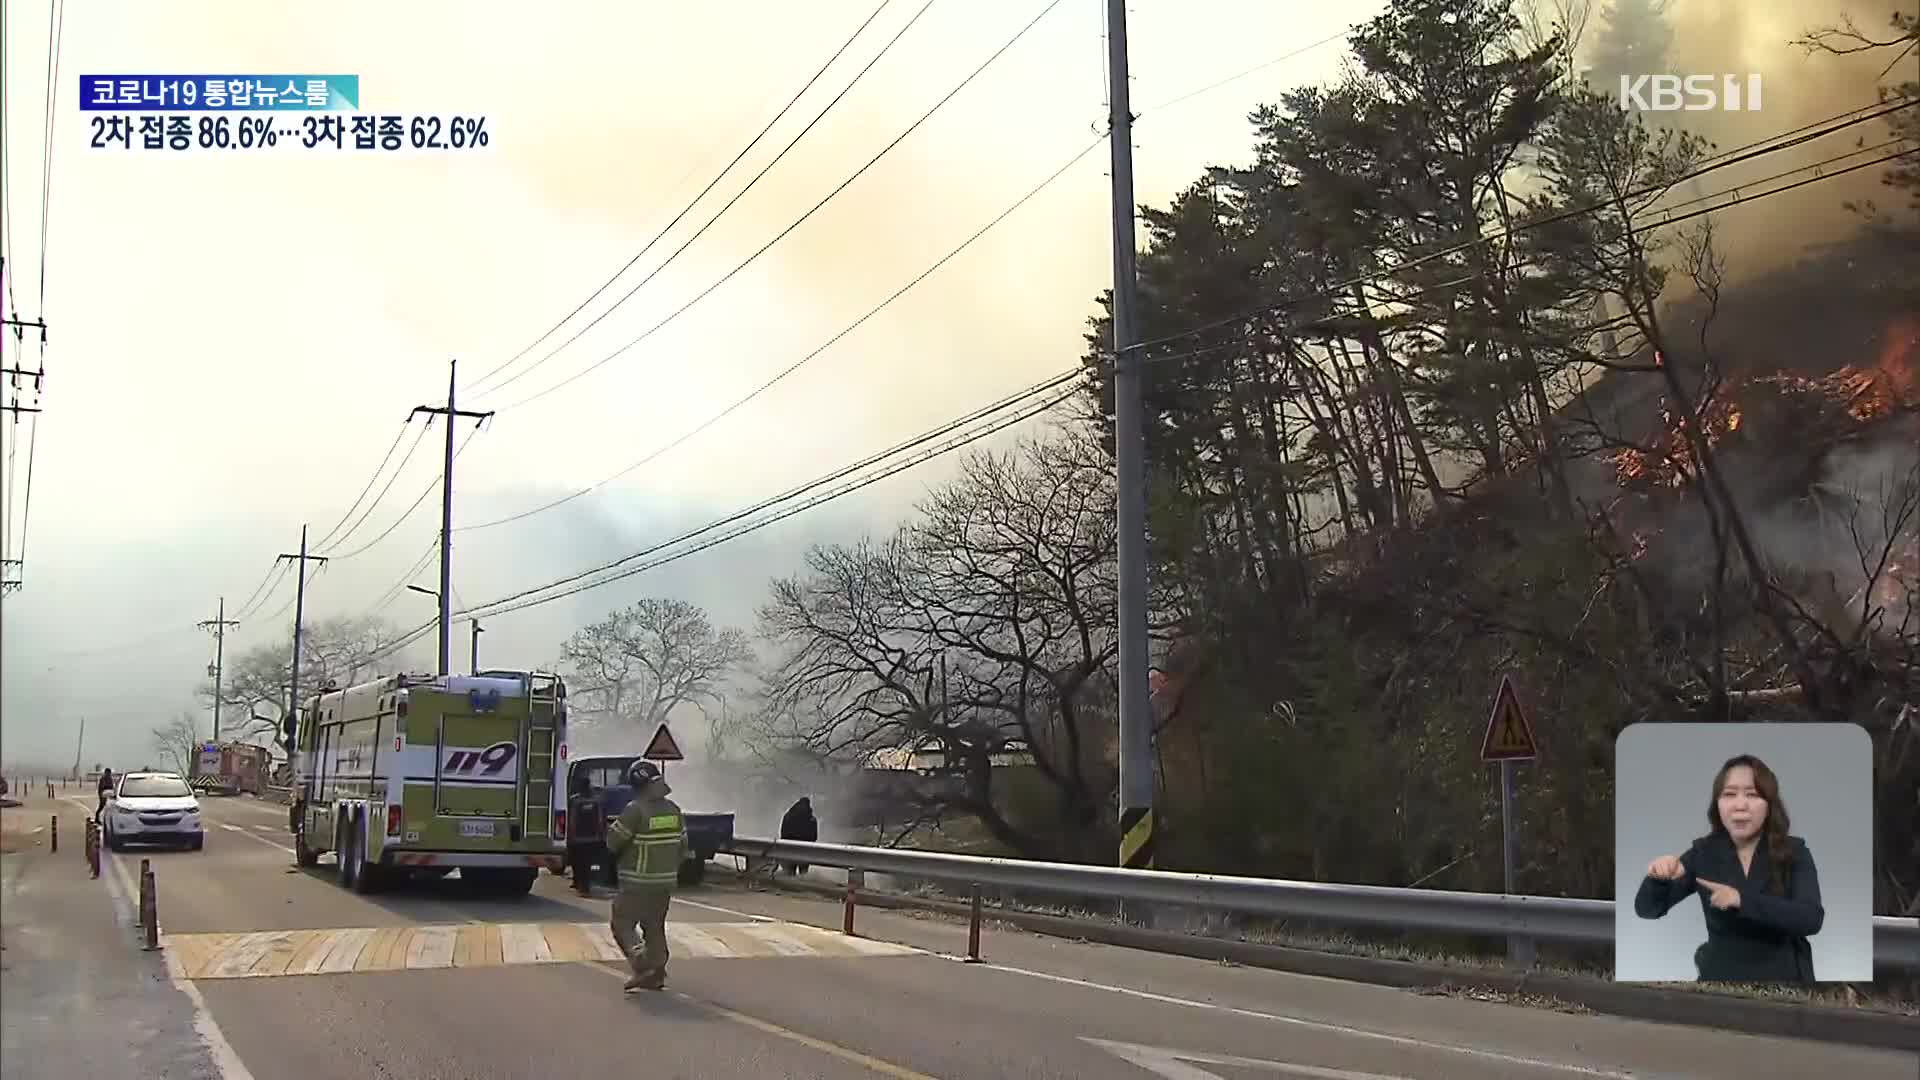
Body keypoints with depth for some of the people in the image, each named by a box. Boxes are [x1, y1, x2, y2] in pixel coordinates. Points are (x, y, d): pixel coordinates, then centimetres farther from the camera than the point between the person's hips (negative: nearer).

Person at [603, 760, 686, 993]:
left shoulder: (635, 810, -17)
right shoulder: (673, 809, 5)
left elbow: (613, 842, -13)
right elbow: (682, 845, 11)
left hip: (638, 883, -7)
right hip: (666, 881, 7)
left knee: (622, 923, 3)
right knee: (655, 927, 16)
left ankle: (642, 963, -14)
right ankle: (656, 975, 17)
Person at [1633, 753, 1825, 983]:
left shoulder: (1794, 852, -7)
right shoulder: (1704, 853, -3)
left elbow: (1812, 919, -21)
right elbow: (1647, 909, -5)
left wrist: (1742, 899, -30)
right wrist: (1658, 878, -27)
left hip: (1783, 976, -1)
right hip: (1721, 976, 1)